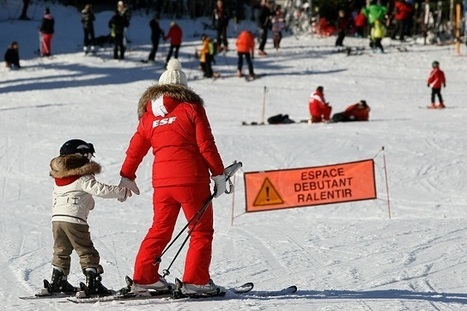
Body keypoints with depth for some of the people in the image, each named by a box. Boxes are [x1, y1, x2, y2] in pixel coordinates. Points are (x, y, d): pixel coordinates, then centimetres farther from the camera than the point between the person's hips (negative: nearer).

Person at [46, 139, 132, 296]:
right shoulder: (83, 178, -8)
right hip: (74, 219, -7)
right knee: (87, 252, -2)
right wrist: (123, 192, -13)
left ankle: (57, 282, 18)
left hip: (56, 218, 7)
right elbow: (100, 190, -18)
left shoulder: (58, 179, 17)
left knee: (61, 251, 18)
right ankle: (93, 283, -9)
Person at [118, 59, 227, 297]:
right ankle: (195, 280, -3)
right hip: (191, 178, -5)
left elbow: (136, 148, 18)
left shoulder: (148, 113, 12)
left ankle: (143, 278, 15)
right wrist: (218, 174, 2)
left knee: (160, 230, 17)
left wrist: (127, 176, 31)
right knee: (201, 230, 4)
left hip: (161, 180, 5)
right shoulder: (191, 107, 0)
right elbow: (206, 144, -5)